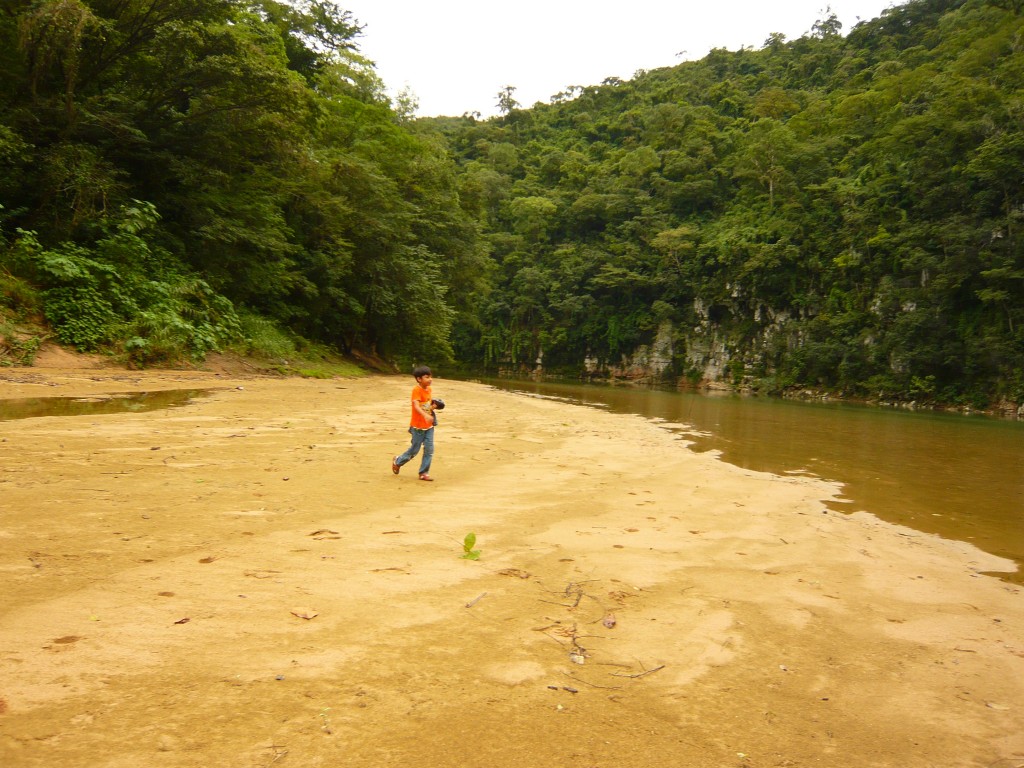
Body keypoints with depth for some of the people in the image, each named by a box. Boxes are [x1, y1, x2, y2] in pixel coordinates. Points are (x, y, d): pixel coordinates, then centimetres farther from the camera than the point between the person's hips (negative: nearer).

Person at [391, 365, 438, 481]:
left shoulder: (429, 389, 6)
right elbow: (416, 406, -31)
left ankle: (424, 472, 12)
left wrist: (433, 406, 0)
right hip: (418, 426, -6)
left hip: (429, 425, 6)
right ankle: (398, 461, 32)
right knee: (414, 449, 7)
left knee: (429, 449, 1)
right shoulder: (417, 390, -17)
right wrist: (425, 415, -47)